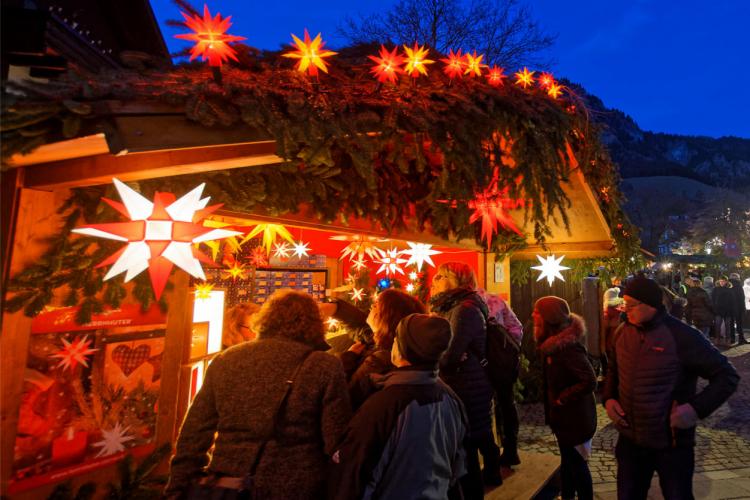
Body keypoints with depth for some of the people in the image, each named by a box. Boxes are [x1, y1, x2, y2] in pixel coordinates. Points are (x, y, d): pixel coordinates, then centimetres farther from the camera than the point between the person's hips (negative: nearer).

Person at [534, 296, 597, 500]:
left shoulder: (567, 346, -29)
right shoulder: (554, 342, 0)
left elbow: (589, 381, -34)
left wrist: (563, 397, -23)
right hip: (563, 415, 9)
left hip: (575, 417, -9)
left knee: (577, 463, 10)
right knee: (568, 460, 24)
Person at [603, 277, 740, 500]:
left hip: (672, 444, -4)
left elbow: (727, 376, -12)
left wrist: (697, 408, -24)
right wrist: (608, 398, -2)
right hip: (629, 440, 4)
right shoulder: (623, 332, -2)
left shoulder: (683, 336, -18)